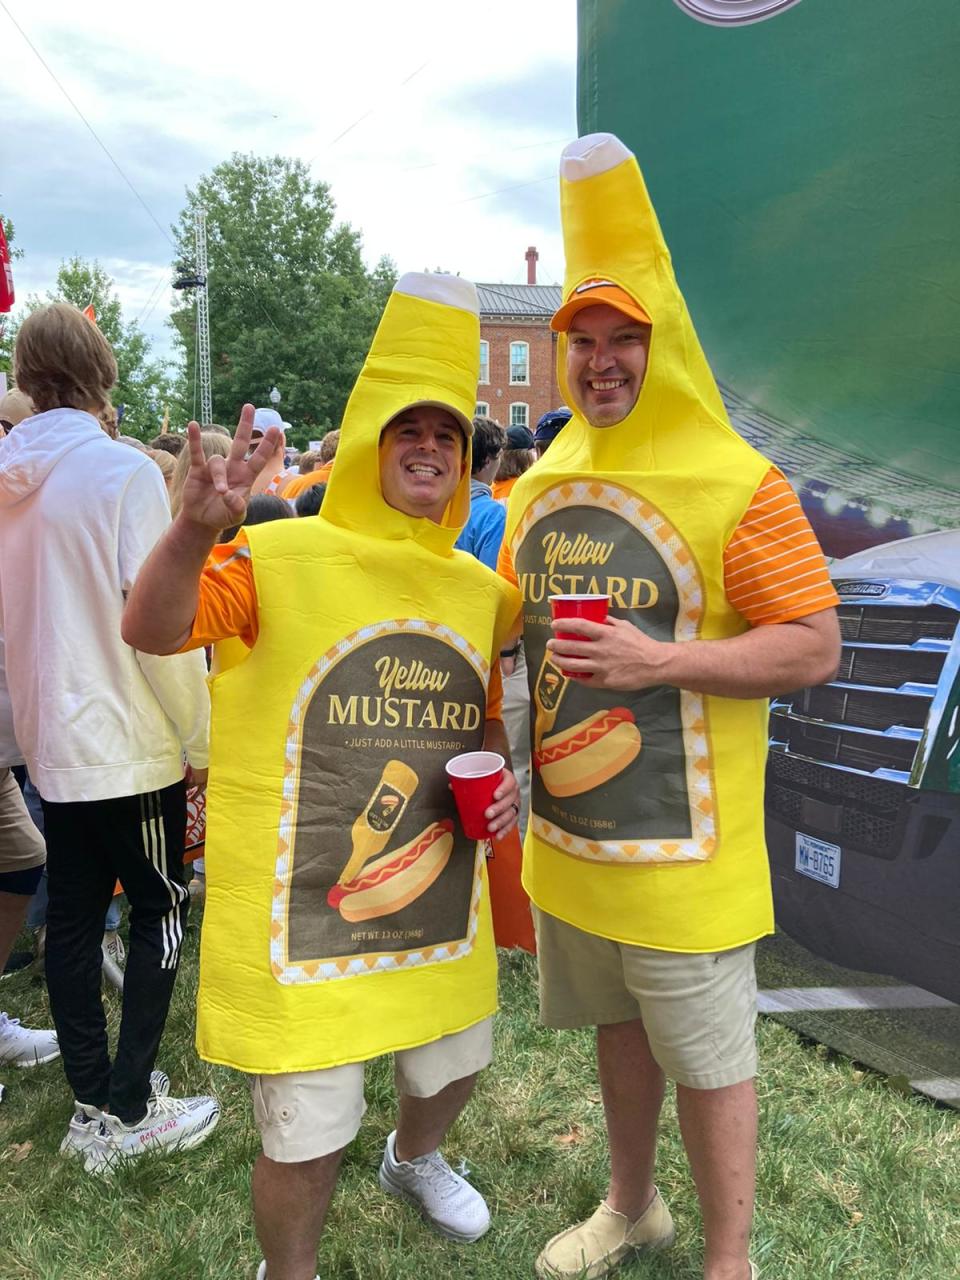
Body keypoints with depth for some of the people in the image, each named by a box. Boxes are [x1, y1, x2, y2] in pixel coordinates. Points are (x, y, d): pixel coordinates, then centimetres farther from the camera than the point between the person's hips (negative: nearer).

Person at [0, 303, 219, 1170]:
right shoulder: (123, 471, -14)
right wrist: (201, 739, -10)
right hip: (130, 740, -6)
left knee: (72, 917, 13)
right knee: (160, 910, 8)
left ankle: (93, 1108, 25)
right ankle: (131, 1110, 15)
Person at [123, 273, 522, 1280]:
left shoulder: (479, 590, 4)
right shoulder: (283, 557, -13)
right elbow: (150, 631, -26)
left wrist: (499, 779, -2)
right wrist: (195, 527, -43)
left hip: (440, 901, 6)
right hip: (304, 912, -5)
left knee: (451, 1064, 27)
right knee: (307, 1133, 6)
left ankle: (413, 1161, 64)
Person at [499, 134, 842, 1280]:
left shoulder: (736, 487, -15)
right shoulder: (540, 486, 6)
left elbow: (814, 647, -16)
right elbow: (506, 618, 19)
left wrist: (660, 660, -26)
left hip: (680, 846, -6)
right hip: (566, 832, 7)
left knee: (709, 1058, 10)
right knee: (618, 1026, 24)